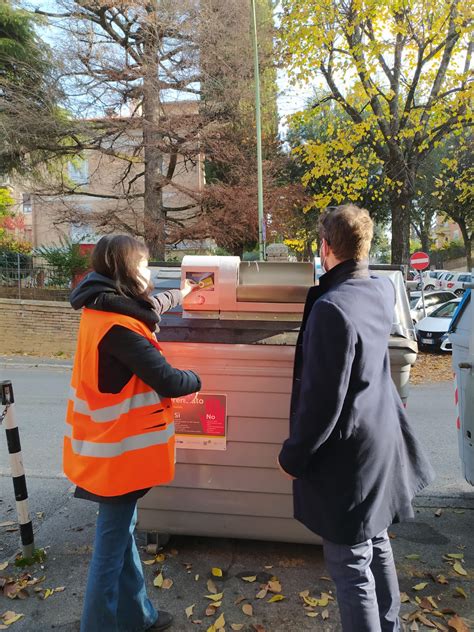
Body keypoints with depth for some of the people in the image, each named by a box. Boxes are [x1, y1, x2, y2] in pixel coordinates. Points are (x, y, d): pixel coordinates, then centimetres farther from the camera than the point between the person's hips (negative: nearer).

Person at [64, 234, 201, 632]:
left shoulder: (105, 308, 3)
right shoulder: (117, 327, -27)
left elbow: (146, 310, 24)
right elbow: (166, 380, -25)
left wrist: (177, 295, 38)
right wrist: (197, 379, -4)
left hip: (111, 443, 10)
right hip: (119, 450, -10)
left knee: (121, 529, 21)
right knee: (113, 541, 8)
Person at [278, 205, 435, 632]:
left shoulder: (331, 308, -26)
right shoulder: (383, 292, -1)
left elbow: (322, 399, -24)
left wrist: (293, 455, -11)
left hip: (348, 452, -9)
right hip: (379, 439, 9)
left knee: (350, 563, 8)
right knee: (376, 543, 26)